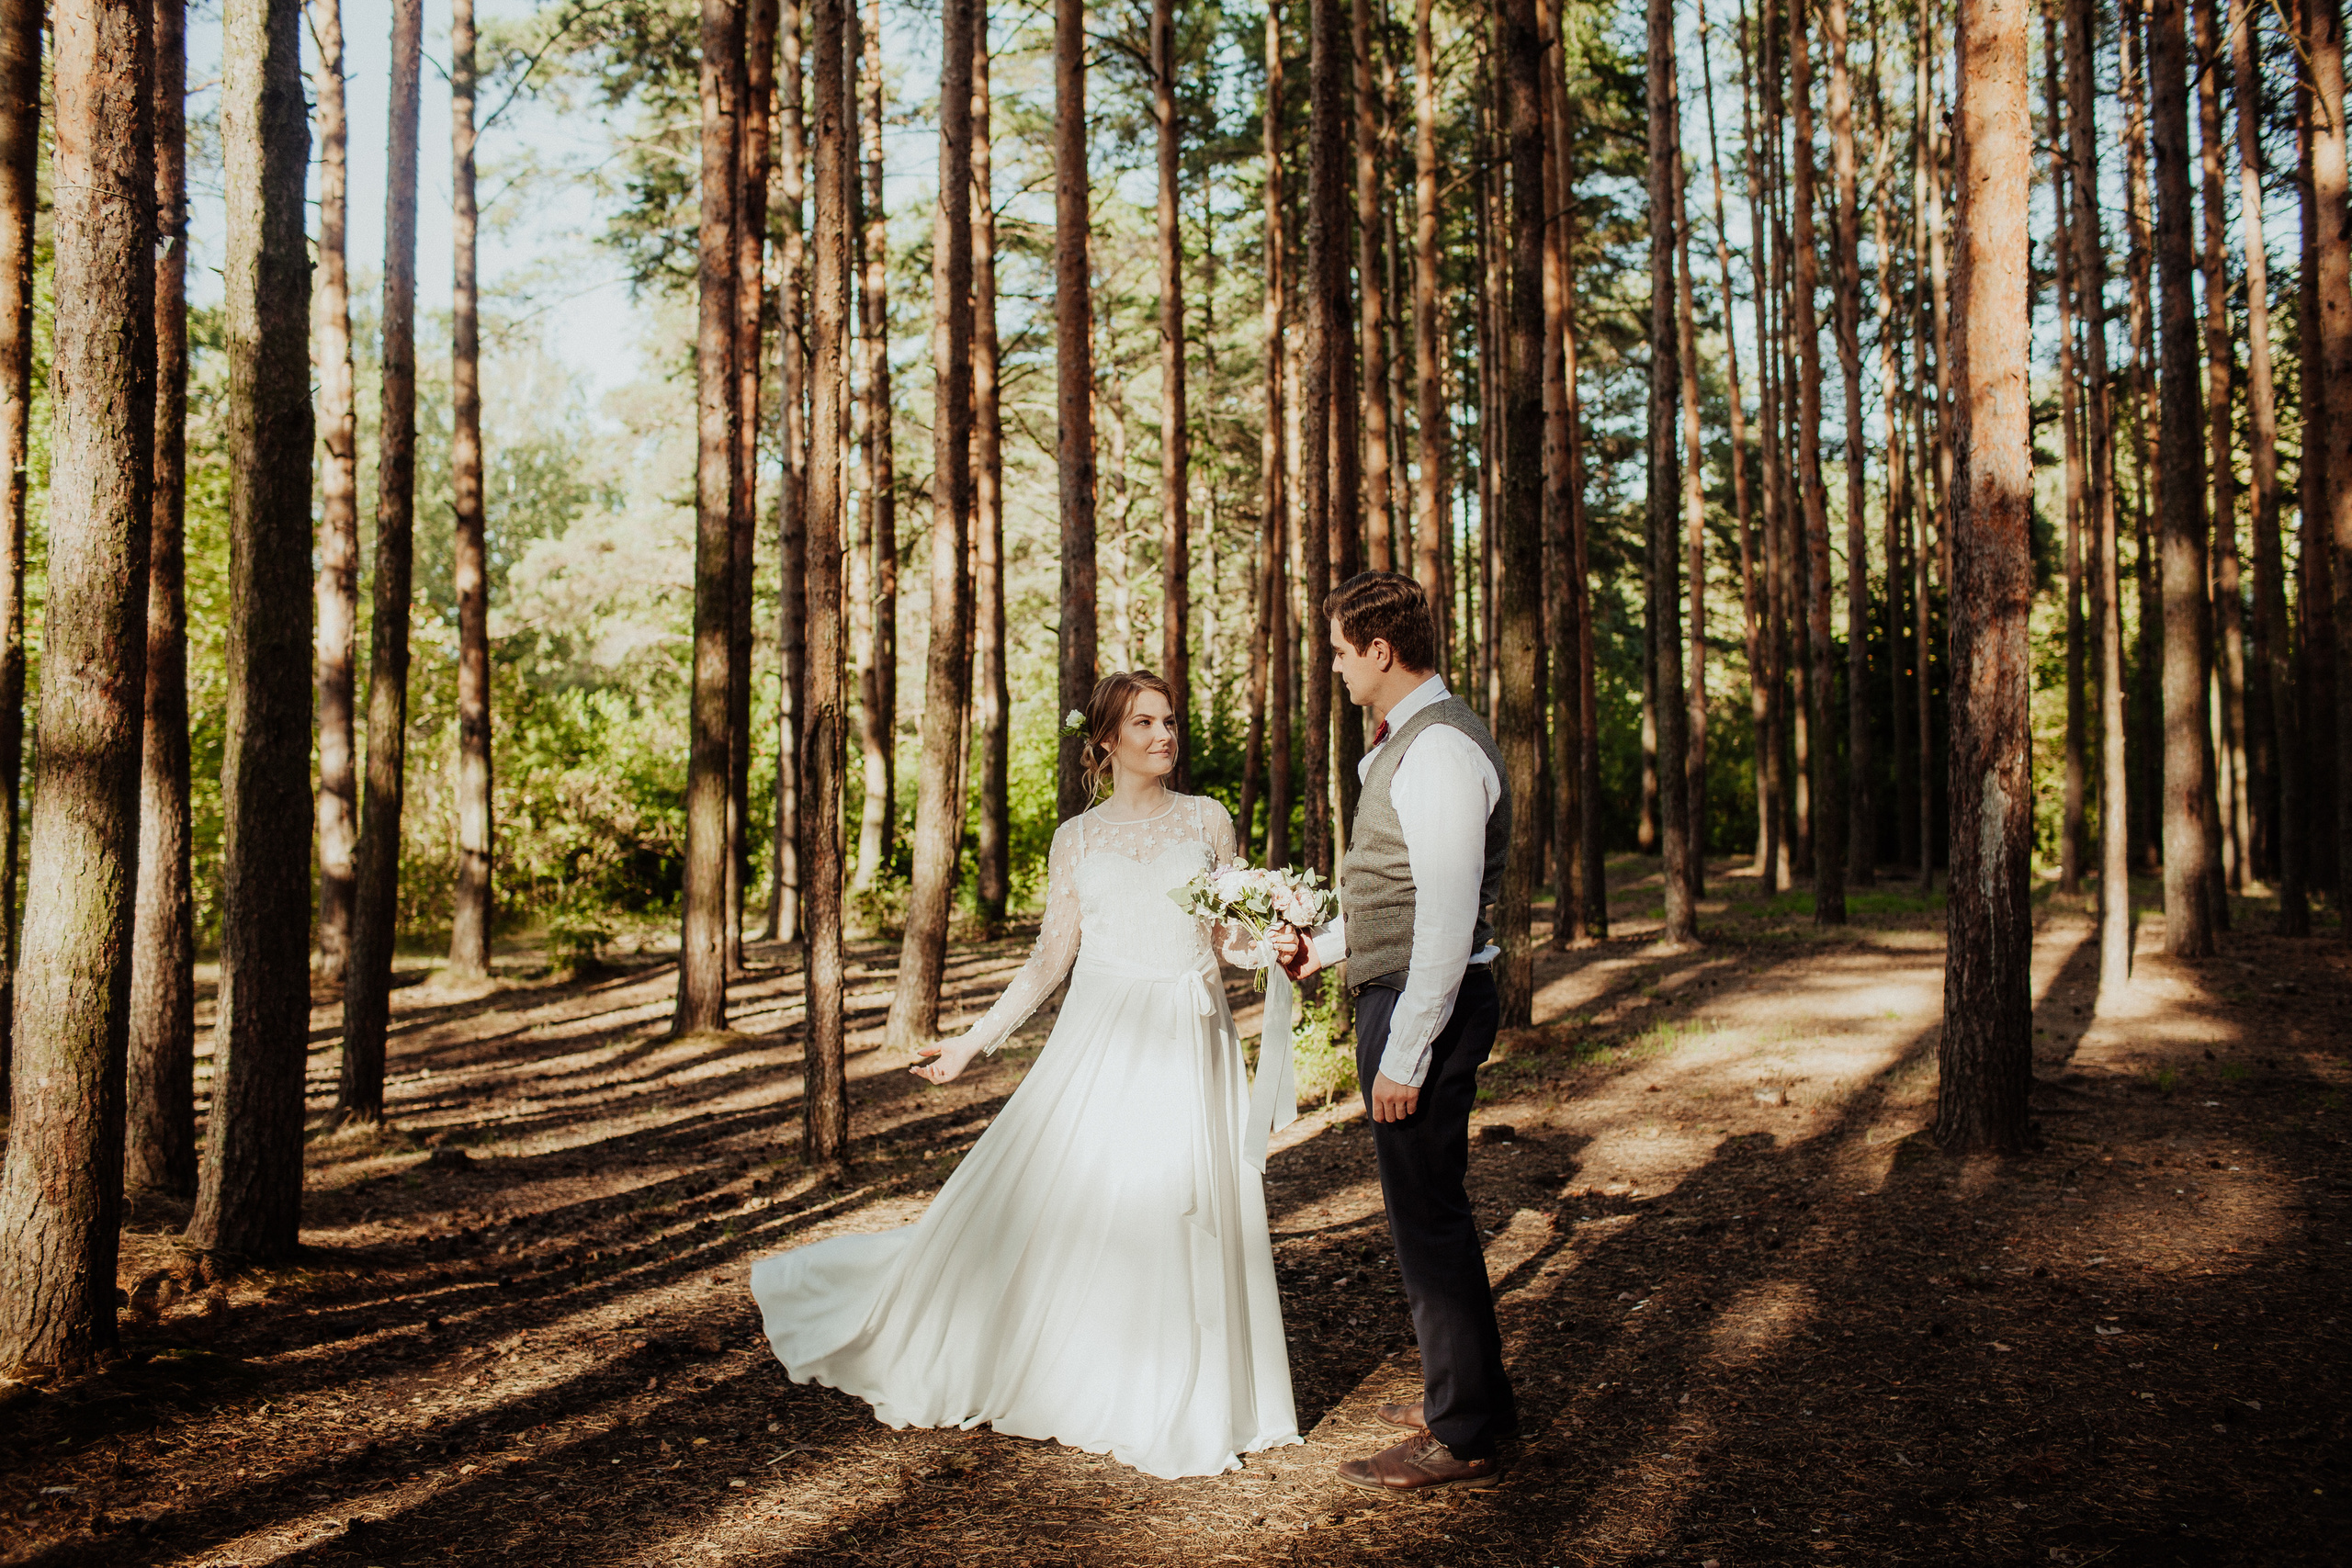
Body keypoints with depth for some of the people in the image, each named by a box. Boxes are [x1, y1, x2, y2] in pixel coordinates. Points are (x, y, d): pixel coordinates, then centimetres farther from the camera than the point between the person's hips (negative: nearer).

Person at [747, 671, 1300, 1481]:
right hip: (1100, 1041, 0)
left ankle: (1179, 1410, 18)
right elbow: (1050, 958, 8)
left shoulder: (1208, 821, 7)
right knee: (1056, 1201, 0)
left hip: (1187, 1046, 0)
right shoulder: (1076, 838, 7)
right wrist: (974, 1042, 4)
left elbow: (1230, 938, 9)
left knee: (1185, 1218, 1)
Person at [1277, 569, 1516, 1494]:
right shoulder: (1404, 742, 13)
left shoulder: (1438, 750, -20)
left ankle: (1462, 1441, 14)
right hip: (1403, 994, 11)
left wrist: (1404, 1057, -24)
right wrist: (1327, 946, 19)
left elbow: (1449, 917, -25)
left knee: (1426, 1215, 0)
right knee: (1429, 1208, 20)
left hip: (1426, 1003, -11)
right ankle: (1471, 1396, 36)